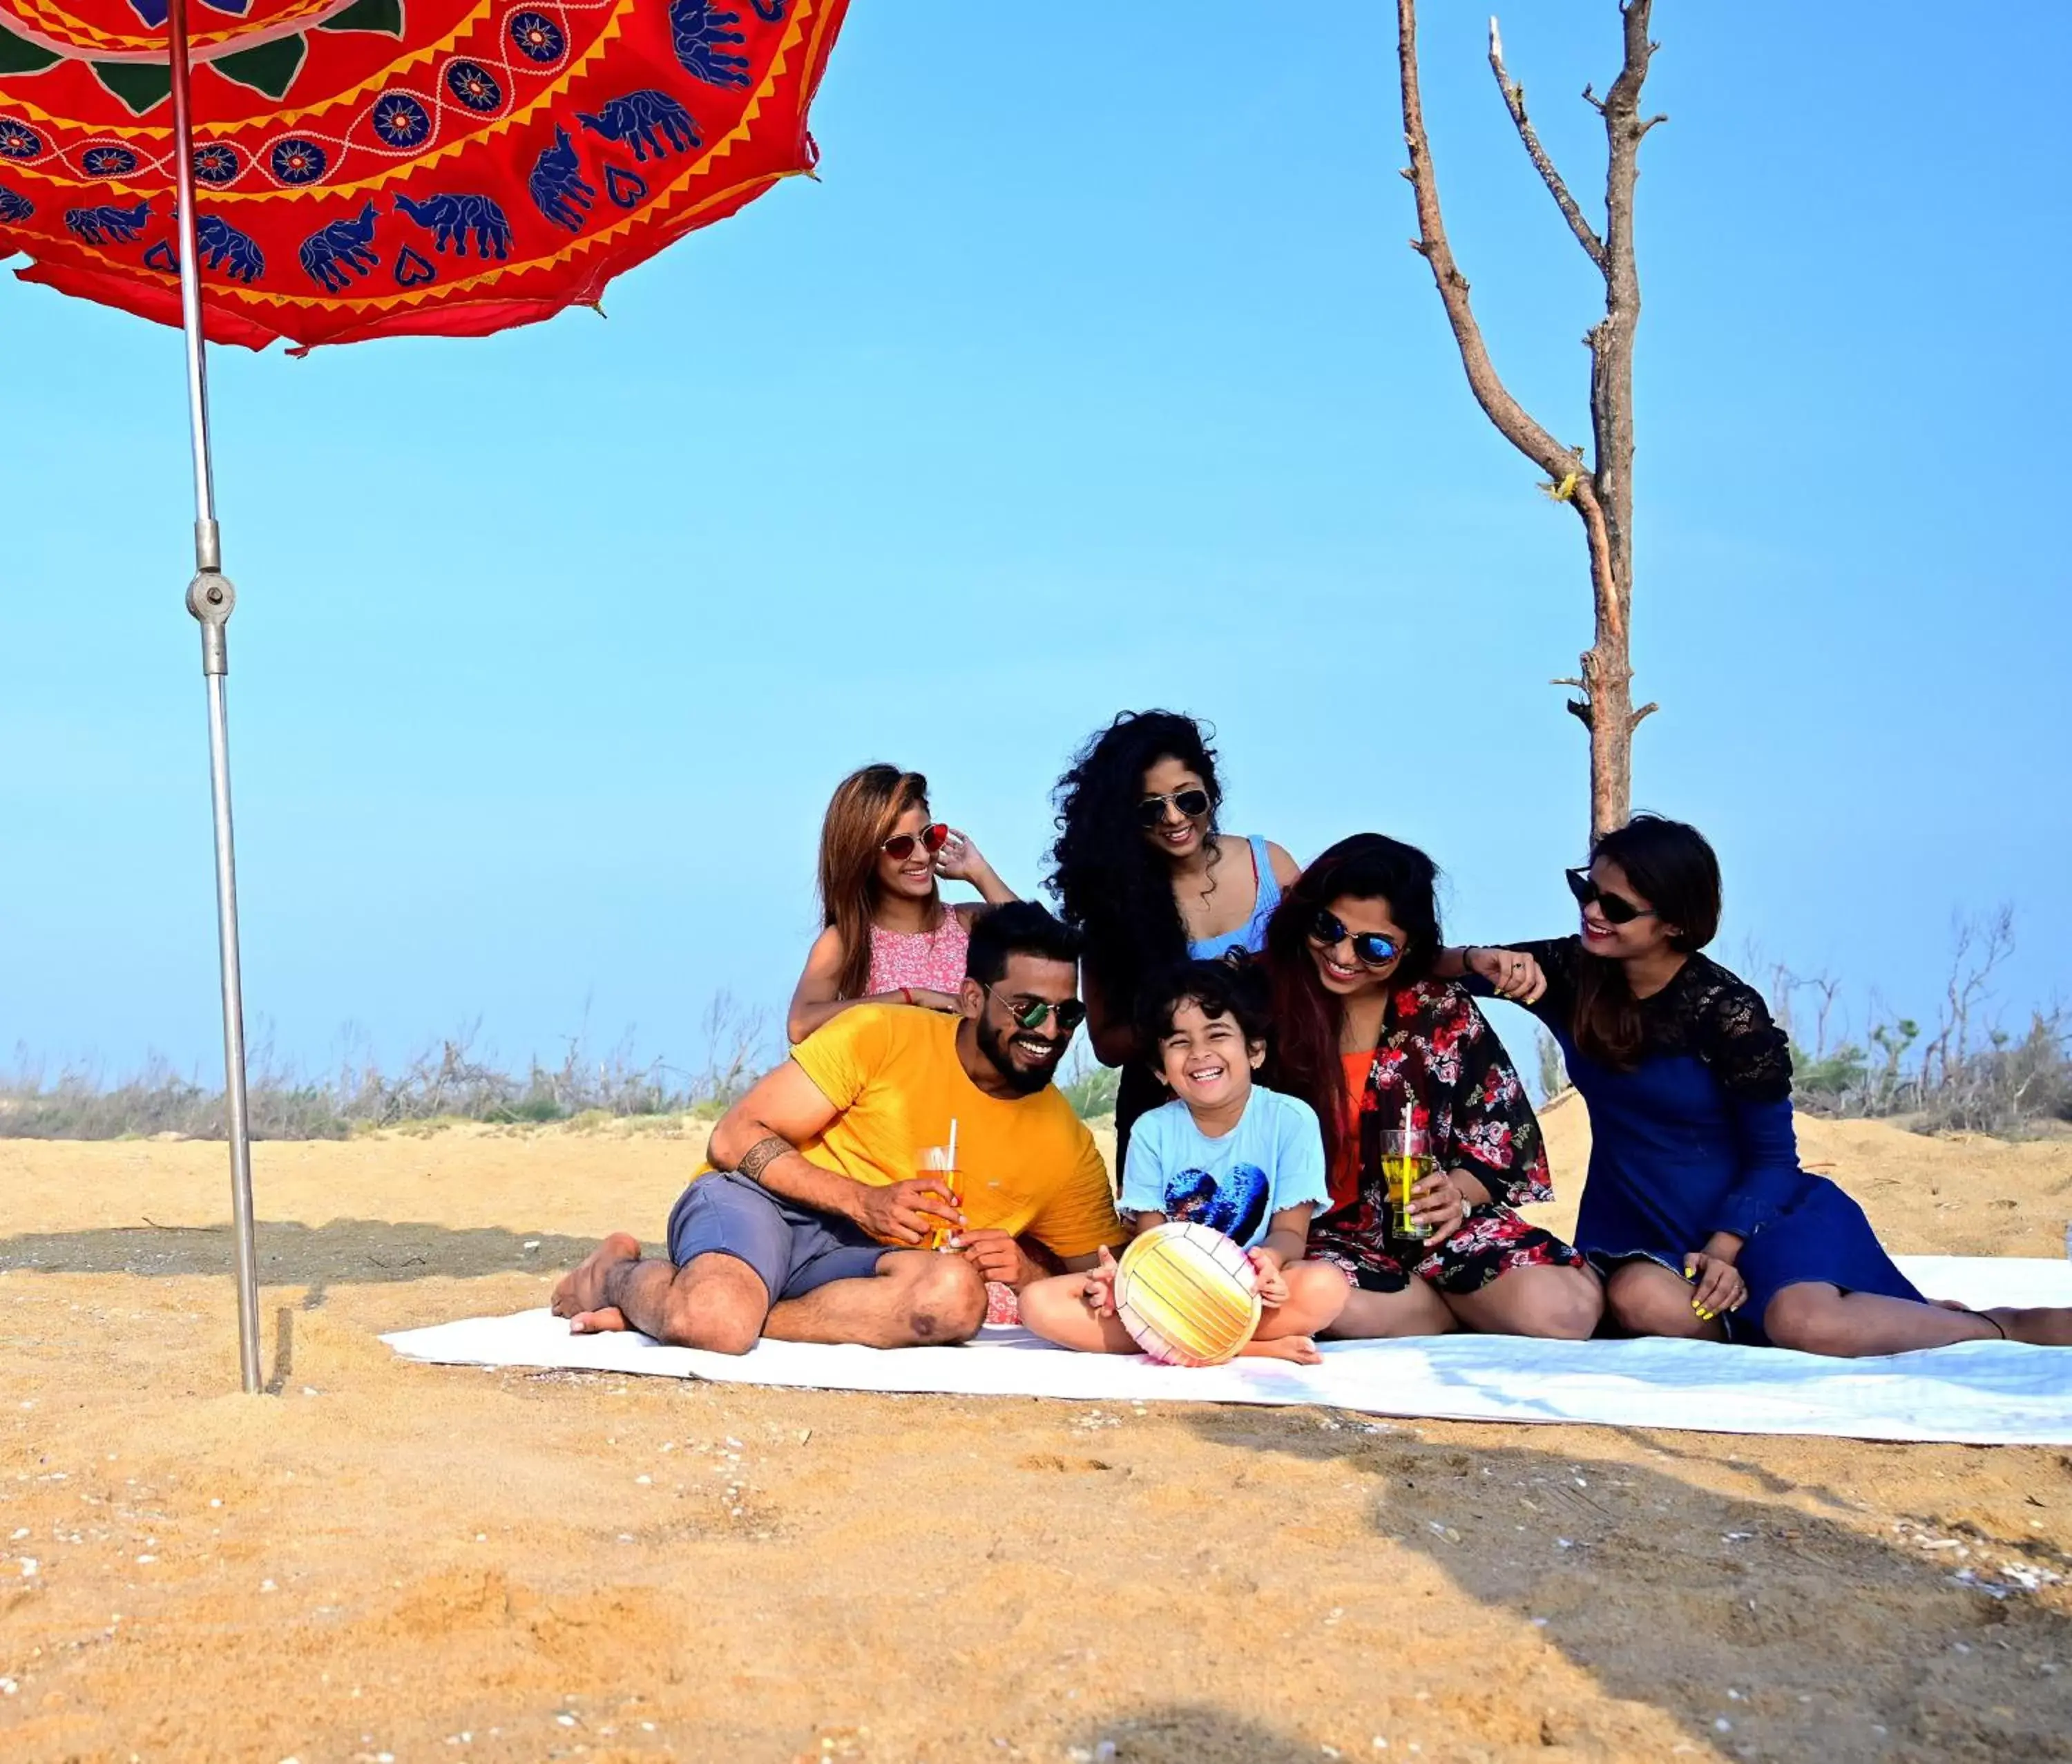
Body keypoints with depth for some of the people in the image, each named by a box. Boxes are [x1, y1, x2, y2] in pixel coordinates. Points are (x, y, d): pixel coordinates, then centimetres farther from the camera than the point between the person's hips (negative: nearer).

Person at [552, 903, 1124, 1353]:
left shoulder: (1069, 1149, 3)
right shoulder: (880, 1036, -7)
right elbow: (734, 1136, -7)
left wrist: (1031, 1269, -11)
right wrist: (861, 1201, -20)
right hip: (753, 1203, -3)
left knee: (957, 1292, -35)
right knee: (714, 1318, -40)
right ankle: (618, 1274, 0)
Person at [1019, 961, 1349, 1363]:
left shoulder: (1291, 1121, -4)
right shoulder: (1153, 1131, 3)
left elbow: (1290, 1231, -5)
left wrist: (1269, 1258, -30)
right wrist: (1122, 1274, -21)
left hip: (1249, 1292, -3)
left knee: (1325, 1287, -35)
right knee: (1039, 1303, -23)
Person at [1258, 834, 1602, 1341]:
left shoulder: (1443, 1011, 2)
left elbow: (1501, 1133, 4)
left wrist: (1458, 1191, -17)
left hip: (1433, 1227, 1)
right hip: (1319, 1234, -1)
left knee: (1569, 1309, -25)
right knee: (1316, 1301, -38)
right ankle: (1469, 1311, -6)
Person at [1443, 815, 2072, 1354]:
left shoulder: (1727, 1011, -16)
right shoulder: (1567, 973, -5)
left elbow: (1773, 1155, -8)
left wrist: (1722, 1250, -22)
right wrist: (1484, 962, -24)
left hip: (1746, 1212, -3)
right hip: (1639, 1223, 4)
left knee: (1807, 1323, -35)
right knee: (1643, 1300, -35)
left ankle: (2008, 1328, -12)